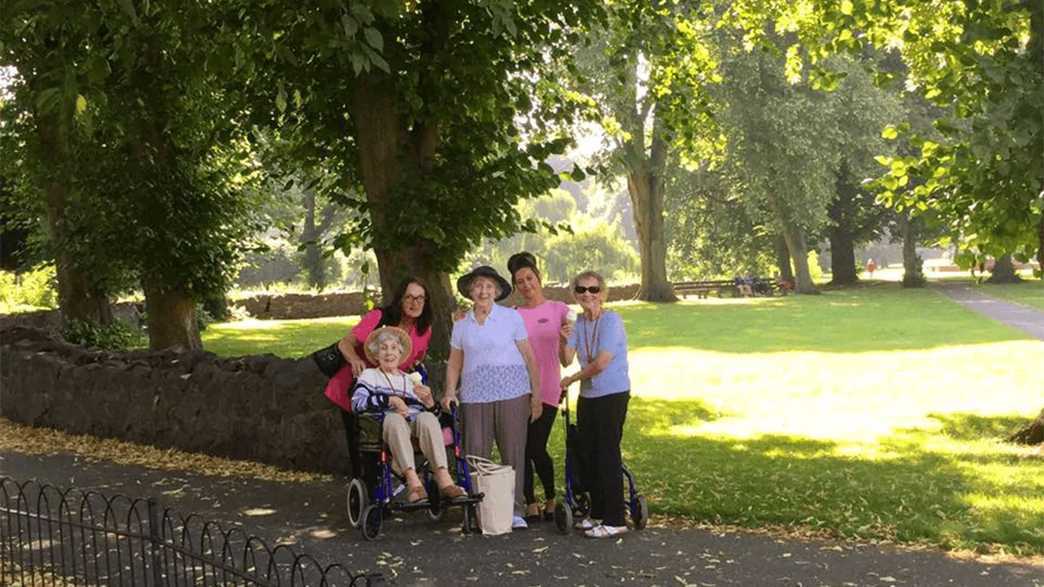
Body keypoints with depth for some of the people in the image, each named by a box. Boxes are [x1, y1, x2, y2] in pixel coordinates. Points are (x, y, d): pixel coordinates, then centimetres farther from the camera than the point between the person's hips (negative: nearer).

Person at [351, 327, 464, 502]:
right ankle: (412, 480, -50)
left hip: (416, 426, 3)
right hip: (386, 427, -2)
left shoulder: (411, 379, 32)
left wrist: (428, 400, -2)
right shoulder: (369, 375, 22)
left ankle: (443, 478, -47)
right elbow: (357, 403, 1)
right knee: (394, 418, -37)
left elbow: (428, 409, 21)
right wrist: (391, 400, -9)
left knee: (428, 417, -32)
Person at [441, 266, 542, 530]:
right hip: (474, 397, 2)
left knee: (513, 453, -2)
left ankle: (515, 511, 5)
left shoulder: (511, 318, 4)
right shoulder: (461, 325, 12)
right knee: (476, 455, -2)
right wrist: (450, 392, 3)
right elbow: (455, 362, 18)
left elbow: (528, 357, 4)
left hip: (512, 394, -2)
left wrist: (536, 393, -1)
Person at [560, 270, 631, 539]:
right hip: (588, 397, 8)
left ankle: (615, 520, -1)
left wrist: (571, 379, -6)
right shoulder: (580, 321, 9)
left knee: (607, 454, -7)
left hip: (612, 395, -8)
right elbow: (567, 359, 4)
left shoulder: (611, 320, -13)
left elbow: (601, 363, -19)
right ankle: (597, 513, 25)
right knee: (590, 455, 12)